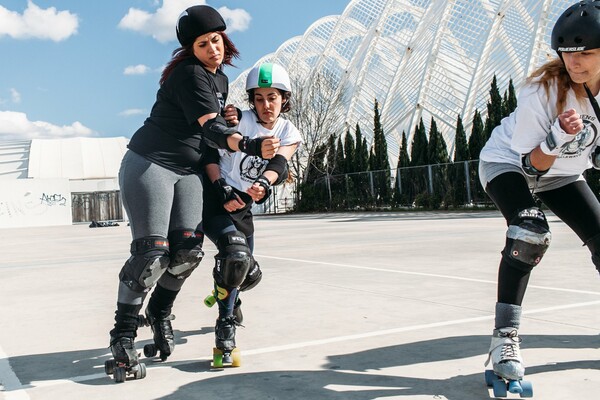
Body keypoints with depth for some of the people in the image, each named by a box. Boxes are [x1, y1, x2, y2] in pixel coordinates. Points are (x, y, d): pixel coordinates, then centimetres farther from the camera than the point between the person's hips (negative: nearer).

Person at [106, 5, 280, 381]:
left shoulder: (221, 79, 12)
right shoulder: (189, 73, -15)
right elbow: (210, 127, -29)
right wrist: (250, 145, -44)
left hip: (189, 170, 7)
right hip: (149, 164, -7)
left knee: (189, 248, -9)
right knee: (152, 253, -13)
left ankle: (160, 314, 16)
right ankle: (123, 336, 1)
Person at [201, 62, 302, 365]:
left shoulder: (288, 133, 2)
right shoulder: (242, 120, -12)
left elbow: (278, 164, -17)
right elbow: (210, 153, -16)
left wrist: (264, 183, -38)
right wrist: (221, 190, -28)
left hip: (243, 206, 6)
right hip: (215, 199, -6)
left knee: (250, 274, 14)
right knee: (236, 255, -30)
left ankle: (225, 294, 51)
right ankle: (225, 331, -17)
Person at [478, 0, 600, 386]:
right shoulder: (543, 89, -30)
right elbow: (531, 163, -27)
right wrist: (558, 138, -44)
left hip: (562, 172, 6)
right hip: (508, 162, -6)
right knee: (530, 233, -30)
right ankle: (505, 338, -23)